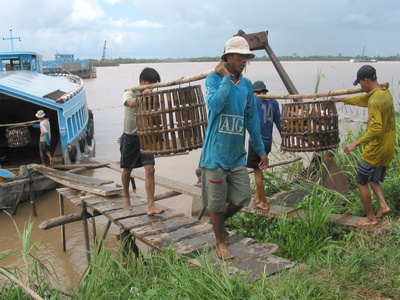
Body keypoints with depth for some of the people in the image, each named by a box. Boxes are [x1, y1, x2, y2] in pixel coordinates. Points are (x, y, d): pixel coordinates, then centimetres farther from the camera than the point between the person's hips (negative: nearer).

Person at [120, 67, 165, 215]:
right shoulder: (130, 93, -11)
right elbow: (131, 103, -37)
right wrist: (142, 95, -52)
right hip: (130, 138, -2)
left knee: (150, 170, -9)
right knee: (127, 170, 12)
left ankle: (151, 206, -8)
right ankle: (126, 197, 36)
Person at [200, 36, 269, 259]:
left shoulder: (247, 85, 8)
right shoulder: (214, 79, -6)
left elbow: (252, 119, 13)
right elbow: (215, 105, -26)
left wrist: (261, 149, 15)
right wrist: (226, 78, -18)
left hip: (237, 153, 5)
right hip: (216, 153, -5)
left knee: (243, 197, 8)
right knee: (217, 201, 7)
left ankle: (219, 221, 37)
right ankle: (220, 242, 27)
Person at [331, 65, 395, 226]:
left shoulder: (375, 101, -24)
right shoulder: (385, 93, 7)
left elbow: (376, 129, -32)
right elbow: (362, 99, 24)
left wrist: (356, 143, -30)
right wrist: (341, 100, 31)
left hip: (376, 150, -9)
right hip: (387, 149, 9)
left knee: (361, 182, 6)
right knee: (373, 178, 26)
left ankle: (371, 218, 13)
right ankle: (383, 205, 11)